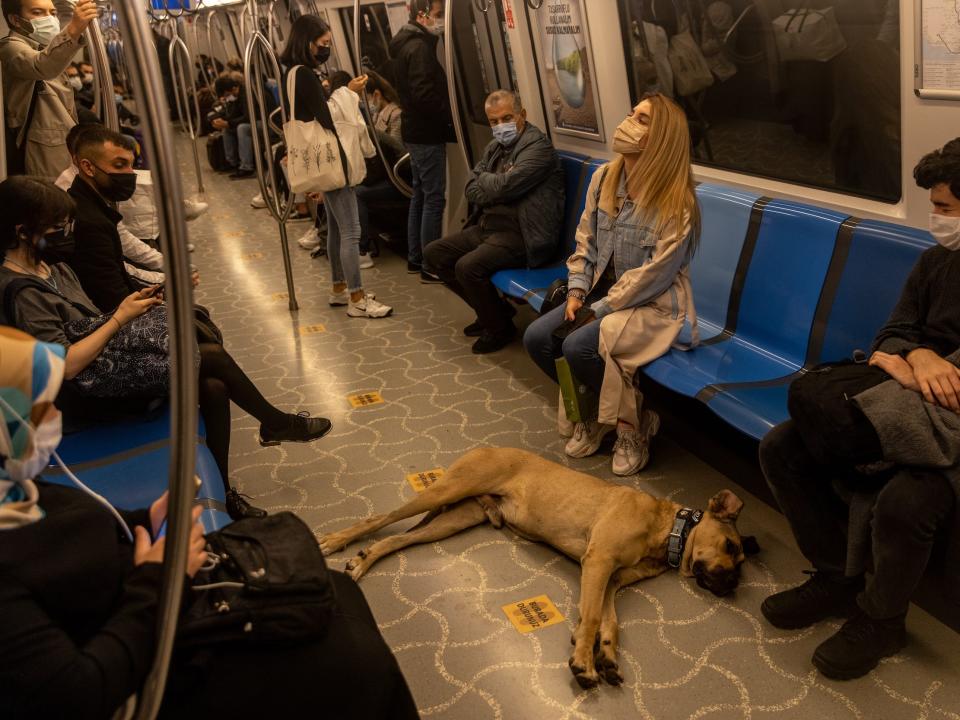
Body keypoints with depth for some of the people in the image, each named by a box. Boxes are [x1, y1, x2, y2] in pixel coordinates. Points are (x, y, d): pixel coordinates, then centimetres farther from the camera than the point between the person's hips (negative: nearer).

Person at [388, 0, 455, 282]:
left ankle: (415, 257, 24)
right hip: (427, 134, -10)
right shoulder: (420, 48, -16)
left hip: (415, 131, 10)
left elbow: (396, 83, 23)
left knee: (420, 194, 16)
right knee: (434, 198, -7)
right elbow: (425, 94, -24)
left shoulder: (405, 45, 15)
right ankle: (430, 266, -3)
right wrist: (451, 117, -12)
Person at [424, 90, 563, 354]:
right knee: (434, 253, 9)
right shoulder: (495, 147, 14)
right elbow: (471, 189, 7)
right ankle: (490, 310, 17)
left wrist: (485, 179, -2)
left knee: (468, 266, -28)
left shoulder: (538, 145, -12)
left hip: (520, 234, -10)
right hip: (488, 226, 10)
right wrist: (496, 190, -11)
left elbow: (504, 186, -23)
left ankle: (500, 327, -2)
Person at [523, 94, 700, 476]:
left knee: (579, 346, -29)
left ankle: (633, 421, -3)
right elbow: (585, 241, 7)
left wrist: (599, 310, -20)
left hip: (654, 304, -7)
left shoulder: (676, 202, -20)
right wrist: (577, 292, -5)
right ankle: (592, 411, 10)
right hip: (603, 291, 7)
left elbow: (653, 275, -21)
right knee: (536, 337, -11)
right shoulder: (604, 177, 0)